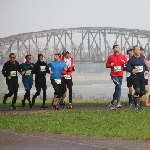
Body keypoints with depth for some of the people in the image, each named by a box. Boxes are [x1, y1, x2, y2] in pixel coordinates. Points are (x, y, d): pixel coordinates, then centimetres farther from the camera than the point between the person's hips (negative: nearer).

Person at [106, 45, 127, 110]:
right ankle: (118, 102, -18)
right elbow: (107, 65, 9)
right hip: (114, 75, -4)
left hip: (120, 75, 4)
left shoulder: (123, 56, 10)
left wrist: (124, 62, -11)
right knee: (118, 86, -21)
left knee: (117, 88, 7)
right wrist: (110, 65, -12)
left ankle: (112, 102, 21)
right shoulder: (110, 57, 5)